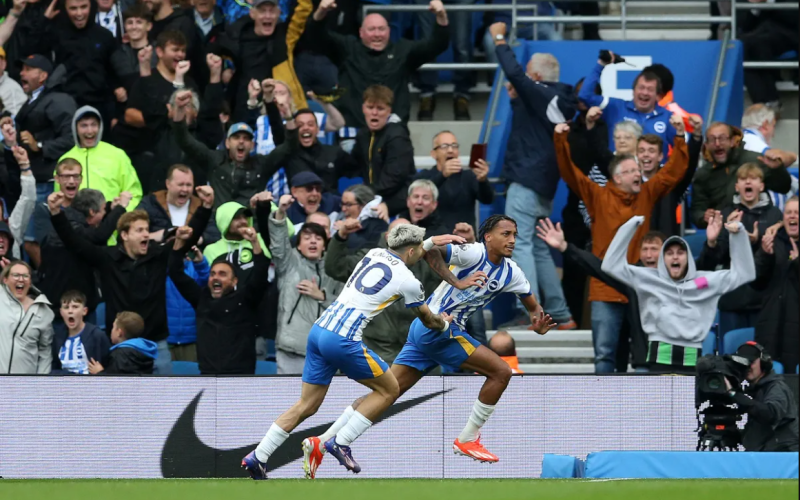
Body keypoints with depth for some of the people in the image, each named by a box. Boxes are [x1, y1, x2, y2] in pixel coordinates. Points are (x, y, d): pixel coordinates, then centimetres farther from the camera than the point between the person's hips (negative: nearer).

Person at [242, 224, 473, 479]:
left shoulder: (374, 254, 16)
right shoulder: (408, 281, -2)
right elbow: (429, 321, 17)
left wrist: (431, 243, 47)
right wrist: (445, 323, 39)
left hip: (318, 331, 7)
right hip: (343, 340, -7)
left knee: (307, 405, 13)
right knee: (389, 390, 10)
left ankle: (257, 457, 8)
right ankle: (340, 442, 5)